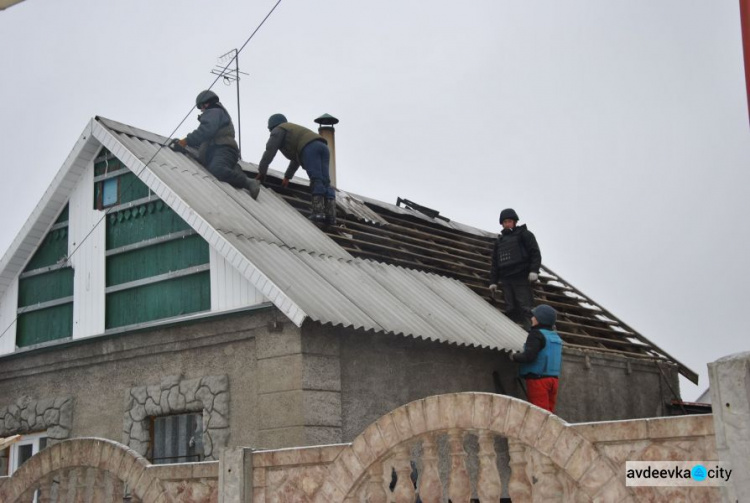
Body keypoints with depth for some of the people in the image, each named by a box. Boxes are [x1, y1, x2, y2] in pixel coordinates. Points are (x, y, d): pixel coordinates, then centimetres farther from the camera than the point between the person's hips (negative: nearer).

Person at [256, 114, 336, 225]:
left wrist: (261, 172, 18)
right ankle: (330, 216, -15)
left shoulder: (278, 130, 19)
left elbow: (269, 152, 12)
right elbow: (296, 159, 48)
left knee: (316, 181, -17)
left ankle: (318, 213, -27)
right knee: (325, 183, -3)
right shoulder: (295, 129, 44)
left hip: (309, 148, -7)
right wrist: (287, 176, 53)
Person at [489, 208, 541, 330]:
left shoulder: (524, 234, 6)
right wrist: (493, 281, 15)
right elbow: (495, 263, 23)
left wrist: (534, 270, -17)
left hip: (521, 277, -6)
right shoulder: (499, 240, 23)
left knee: (525, 307, -11)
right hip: (506, 279, 6)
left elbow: (535, 253, -4)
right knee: (511, 309, 2)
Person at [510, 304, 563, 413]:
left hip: (538, 379, -8)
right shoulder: (556, 337, 14)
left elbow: (529, 356, -21)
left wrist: (514, 356, -3)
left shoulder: (536, 334, -11)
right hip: (554, 378, 8)